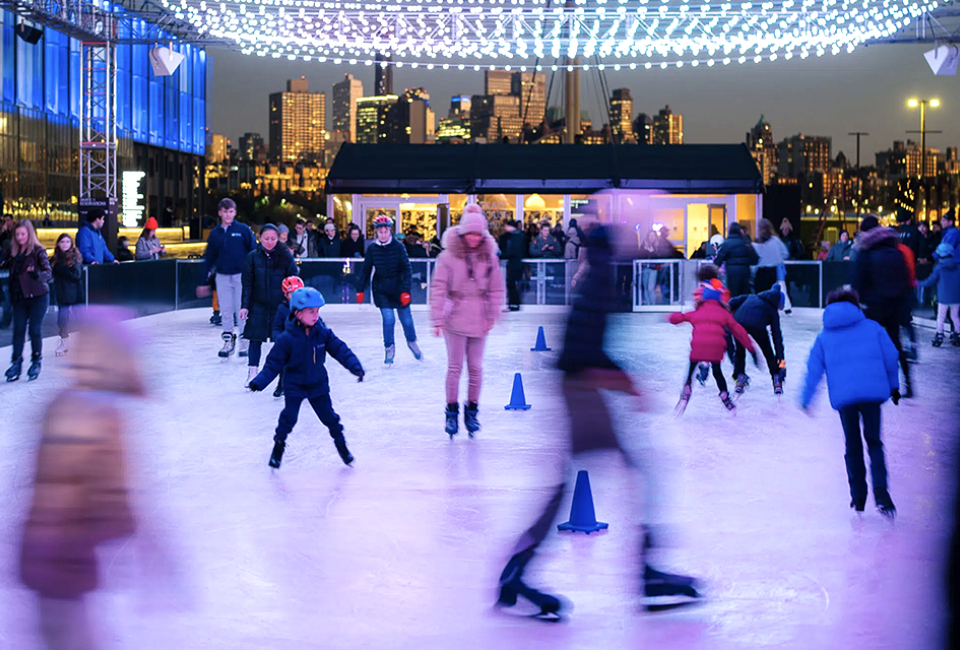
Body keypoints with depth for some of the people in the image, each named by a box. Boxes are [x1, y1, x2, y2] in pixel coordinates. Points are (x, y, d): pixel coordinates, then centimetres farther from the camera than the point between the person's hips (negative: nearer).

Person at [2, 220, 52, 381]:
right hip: (19, 297, 5)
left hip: (37, 296, -5)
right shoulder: (14, 252, 8)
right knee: (18, 330, 1)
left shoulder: (38, 251, -8)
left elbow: (48, 272, -14)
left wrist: (38, 274, -34)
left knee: (35, 330, -2)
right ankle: (16, 363, 3)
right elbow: (6, 265, 19)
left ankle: (36, 362, 13)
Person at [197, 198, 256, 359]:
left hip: (241, 276, -3)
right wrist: (205, 282, 12)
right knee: (225, 311, 5)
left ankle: (245, 342, 9)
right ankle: (228, 341, 15)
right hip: (222, 277, 3)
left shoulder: (243, 230, -2)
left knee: (242, 310, -2)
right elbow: (209, 259, 13)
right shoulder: (215, 234, 7)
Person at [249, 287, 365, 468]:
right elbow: (274, 363, -14)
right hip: (294, 386, -3)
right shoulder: (287, 339, -20)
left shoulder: (323, 333, -10)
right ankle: (278, 446, 14)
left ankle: (341, 446, 26)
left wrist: (355, 367, -16)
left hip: (318, 385, 3)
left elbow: (340, 350, -5)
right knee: (289, 417, -6)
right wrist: (259, 382, -21)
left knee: (328, 415, 9)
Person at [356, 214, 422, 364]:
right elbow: (366, 270, 5)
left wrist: (405, 290, -14)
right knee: (388, 319, -9)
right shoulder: (373, 249, -4)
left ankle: (412, 342, 34)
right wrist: (360, 290, 4)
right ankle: (389, 348, 10)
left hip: (398, 288, 0)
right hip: (381, 290, 1)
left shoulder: (398, 247, -10)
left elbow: (407, 270, -9)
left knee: (406, 319, 7)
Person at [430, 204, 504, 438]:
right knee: (455, 367, 2)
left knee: (476, 368, 7)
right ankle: (452, 412, 13)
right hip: (456, 320, -2)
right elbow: (438, 289, -5)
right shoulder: (448, 257, -6)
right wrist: (438, 319, -9)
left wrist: (492, 316, 3)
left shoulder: (490, 258, 2)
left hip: (479, 322, 2)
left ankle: (472, 411, 21)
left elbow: (496, 289, 10)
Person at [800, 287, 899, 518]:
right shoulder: (873, 327, 11)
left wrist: (806, 399, 16)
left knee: (853, 447, 14)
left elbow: (814, 369, 10)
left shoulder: (824, 337, 13)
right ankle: (880, 490, -14)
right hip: (872, 392, -1)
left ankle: (858, 496, 13)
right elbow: (891, 356, 10)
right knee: (874, 441, 7)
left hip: (843, 395, 1)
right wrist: (893, 386, 21)